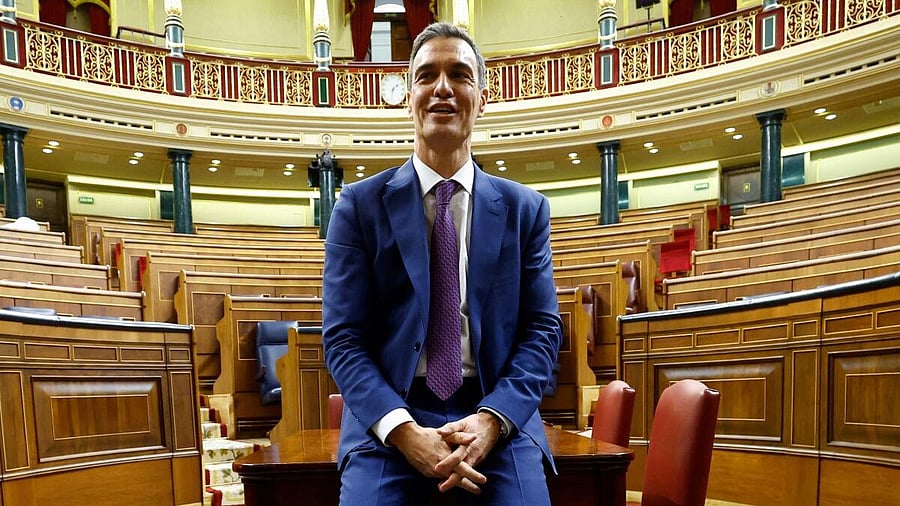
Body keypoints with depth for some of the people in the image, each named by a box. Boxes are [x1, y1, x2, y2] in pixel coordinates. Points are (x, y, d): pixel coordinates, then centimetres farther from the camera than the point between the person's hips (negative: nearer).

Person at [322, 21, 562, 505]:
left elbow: (543, 328, 3)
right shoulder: (359, 205, 3)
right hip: (388, 416, 0)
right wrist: (404, 431, -16)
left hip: (498, 414, 1)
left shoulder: (526, 209, 7)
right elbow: (342, 336, -2)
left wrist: (490, 420, -13)